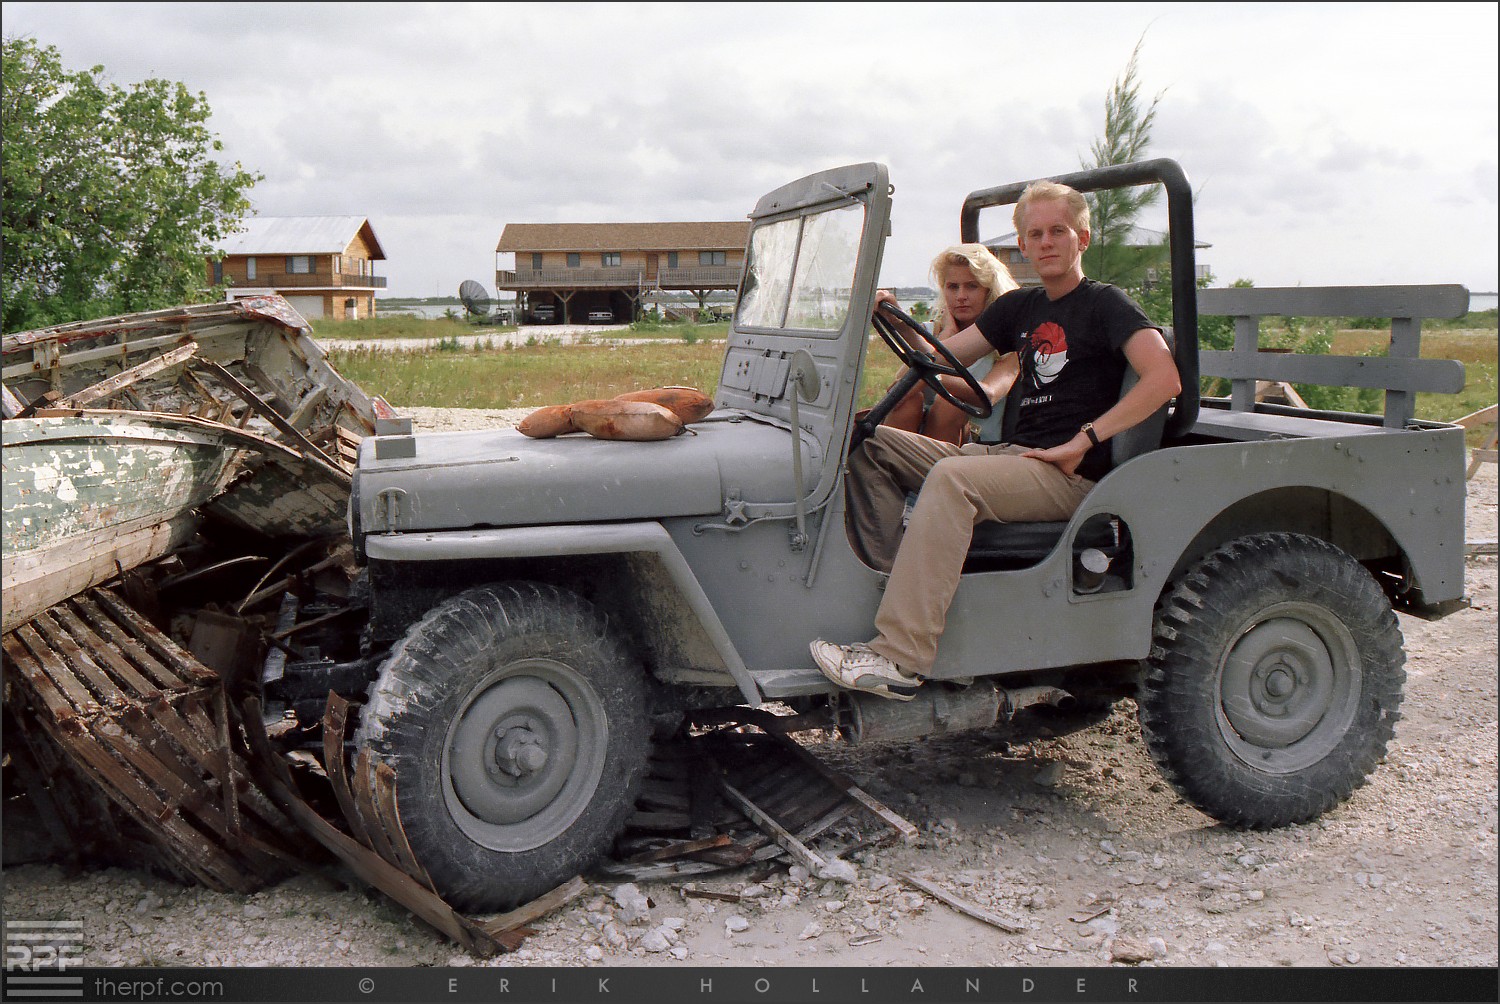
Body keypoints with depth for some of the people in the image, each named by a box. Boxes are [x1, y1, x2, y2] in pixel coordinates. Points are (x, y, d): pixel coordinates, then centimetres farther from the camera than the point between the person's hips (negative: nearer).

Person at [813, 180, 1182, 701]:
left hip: (1070, 475, -8)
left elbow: (1164, 379, -18)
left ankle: (898, 658, -41)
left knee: (952, 479, -35)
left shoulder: (1106, 304, -3)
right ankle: (881, 579, -10)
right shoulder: (1020, 306, 18)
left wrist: (1082, 441, -21)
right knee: (873, 444, -1)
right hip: (1011, 454, 8)